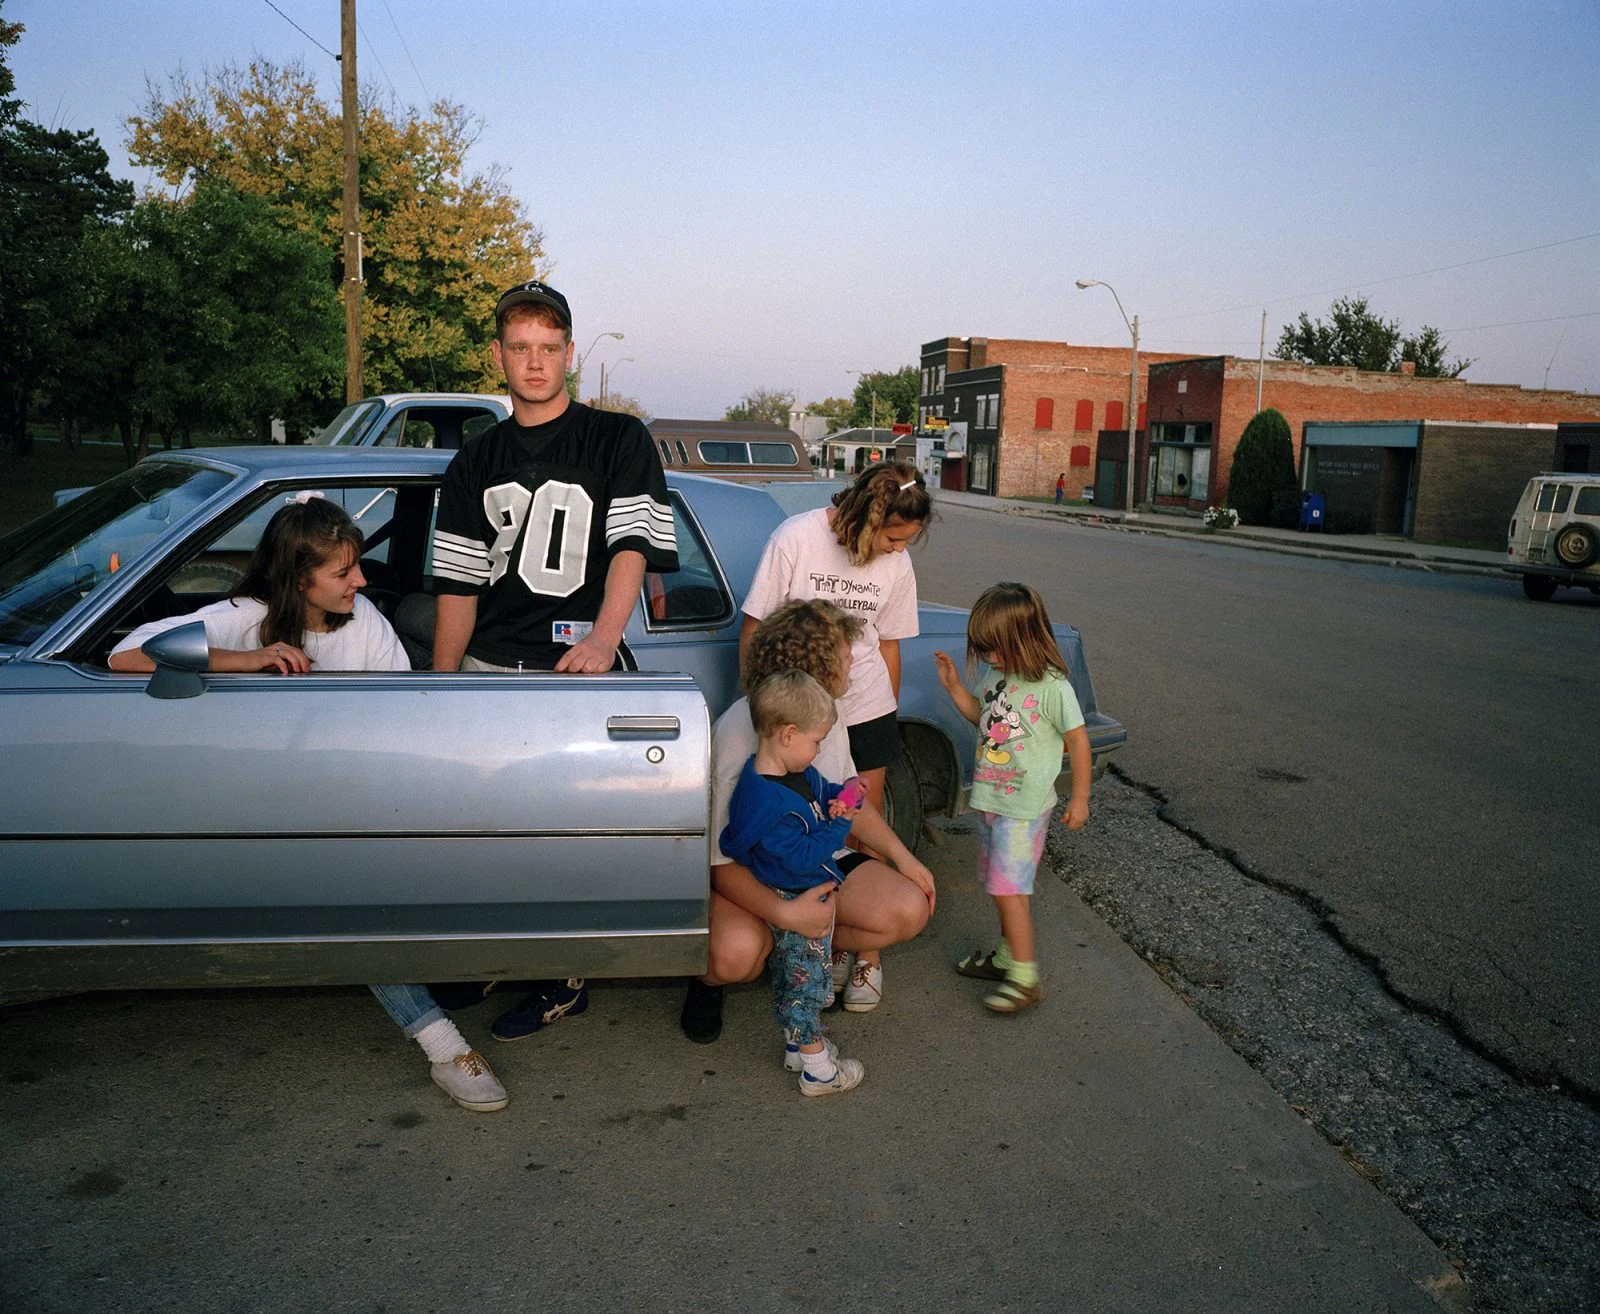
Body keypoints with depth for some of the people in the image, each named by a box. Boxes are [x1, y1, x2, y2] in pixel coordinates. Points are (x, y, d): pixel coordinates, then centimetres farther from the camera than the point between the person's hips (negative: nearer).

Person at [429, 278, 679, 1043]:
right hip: (490, 668, 4)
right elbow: (459, 584, 17)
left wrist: (603, 639, -24)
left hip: (580, 669, -4)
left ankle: (558, 980, 4)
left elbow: (632, 546, -7)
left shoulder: (618, 441, 8)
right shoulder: (476, 463, 20)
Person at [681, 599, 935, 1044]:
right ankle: (707, 980, 2)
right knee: (736, 951, -37)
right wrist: (784, 912, -42)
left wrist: (902, 856, 2)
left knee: (910, 910, -13)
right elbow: (724, 861, -26)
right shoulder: (738, 735, -27)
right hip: (747, 874, -7)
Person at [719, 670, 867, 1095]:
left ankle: (796, 1044, 41)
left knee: (788, 977, 23)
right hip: (799, 904, -10)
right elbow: (802, 857, -31)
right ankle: (818, 1070, 19)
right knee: (808, 980, 4)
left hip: (804, 896, 10)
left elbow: (820, 789, 17)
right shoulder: (768, 802, -33)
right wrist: (839, 826, -23)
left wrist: (840, 796, -3)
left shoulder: (795, 772, -2)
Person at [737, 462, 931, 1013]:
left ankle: (867, 953, 18)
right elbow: (754, 629, -6)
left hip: (865, 710, 2)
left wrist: (891, 717, 18)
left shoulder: (897, 565, -1)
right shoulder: (796, 538, -13)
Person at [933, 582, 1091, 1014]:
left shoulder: (1052, 687, -17)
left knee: (1008, 888, -8)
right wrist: (954, 687, 6)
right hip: (990, 798, 8)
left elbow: (1078, 741, -10)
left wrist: (1079, 799, -6)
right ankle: (1007, 956, 32)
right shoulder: (997, 675, 4)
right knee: (1003, 885, 17)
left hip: (1024, 808, -8)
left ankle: (1025, 979, 1)